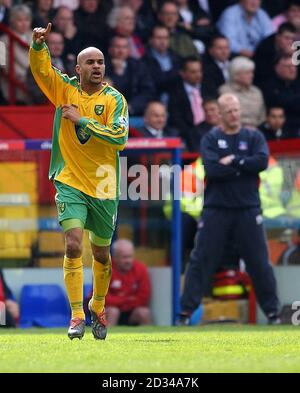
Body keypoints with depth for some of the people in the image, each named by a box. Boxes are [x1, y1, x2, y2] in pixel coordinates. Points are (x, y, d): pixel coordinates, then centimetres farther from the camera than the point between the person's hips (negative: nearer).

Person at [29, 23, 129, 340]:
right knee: (73, 245, -17)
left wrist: (82, 120, -18)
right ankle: (77, 316, -15)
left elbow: (120, 136, -16)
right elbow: (41, 68, -10)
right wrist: (39, 44, -29)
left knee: (101, 254, 13)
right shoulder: (65, 90, 2)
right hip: (70, 183, 0)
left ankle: (97, 308, 36)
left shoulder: (114, 99, -4)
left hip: (103, 187, 1)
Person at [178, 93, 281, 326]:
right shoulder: (211, 139, 3)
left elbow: (262, 162, -11)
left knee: (259, 261, 2)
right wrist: (244, 167, -10)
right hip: (216, 208, -1)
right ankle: (186, 311, -1)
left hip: (248, 209, 1)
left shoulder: (254, 138, 8)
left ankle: (272, 312, 11)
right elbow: (213, 169, -13)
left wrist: (233, 161, -13)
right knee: (201, 260, -3)